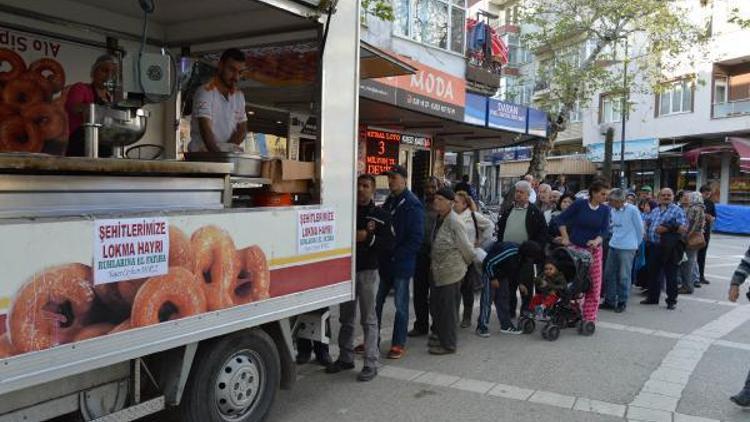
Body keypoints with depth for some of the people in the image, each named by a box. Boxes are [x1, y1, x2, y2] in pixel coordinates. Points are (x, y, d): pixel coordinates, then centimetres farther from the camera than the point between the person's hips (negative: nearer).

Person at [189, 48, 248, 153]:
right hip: (202, 155, -5)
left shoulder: (239, 95, 11)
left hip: (228, 155, 6)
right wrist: (218, 154, -35)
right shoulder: (205, 92, -9)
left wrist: (229, 147, -9)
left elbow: (242, 129, 10)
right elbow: (205, 130, -20)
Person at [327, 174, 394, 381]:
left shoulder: (381, 215, -2)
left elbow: (389, 243, -8)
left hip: (368, 271, -4)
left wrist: (368, 237, -19)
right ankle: (345, 358, 27)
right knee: (346, 318, 14)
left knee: (369, 319, 0)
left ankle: (371, 364, 6)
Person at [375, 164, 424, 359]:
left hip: (401, 264, -7)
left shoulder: (413, 205, -12)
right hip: (385, 262, 7)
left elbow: (416, 239, -16)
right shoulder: (390, 201, 12)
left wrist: (395, 255, -17)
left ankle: (399, 345, 16)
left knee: (401, 305, 4)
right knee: (376, 302, 12)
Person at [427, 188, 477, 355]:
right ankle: (440, 336, 35)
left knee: (447, 308, 2)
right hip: (437, 272, 8)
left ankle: (448, 344, 16)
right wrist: (432, 262, 15)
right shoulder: (439, 219, 8)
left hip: (451, 273, -8)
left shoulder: (454, 222, -18)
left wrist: (466, 263, 3)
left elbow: (467, 248, -12)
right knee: (435, 305, 17)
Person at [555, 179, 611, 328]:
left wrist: (597, 240, -23)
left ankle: (589, 317, 12)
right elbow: (561, 219, -4)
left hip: (594, 250, 3)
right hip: (575, 248, -3)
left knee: (594, 285, 3)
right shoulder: (580, 204, -8)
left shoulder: (605, 210, 2)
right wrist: (565, 238, -10)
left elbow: (605, 230, -4)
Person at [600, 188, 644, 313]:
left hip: (627, 248, -6)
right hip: (613, 246, 6)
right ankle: (609, 300, 20)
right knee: (609, 274, 9)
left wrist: (636, 244, 7)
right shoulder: (612, 210, 4)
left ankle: (622, 302, 15)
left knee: (624, 276, 2)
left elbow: (640, 228, -2)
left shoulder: (632, 210, -12)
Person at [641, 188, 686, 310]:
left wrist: (667, 228, -19)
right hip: (653, 246, 6)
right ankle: (652, 297, 25)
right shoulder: (654, 210, 16)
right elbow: (647, 221, 24)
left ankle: (671, 300, 11)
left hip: (670, 248, -6)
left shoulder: (677, 210, -3)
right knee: (653, 272, 13)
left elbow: (683, 227, -11)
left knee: (670, 275, 1)